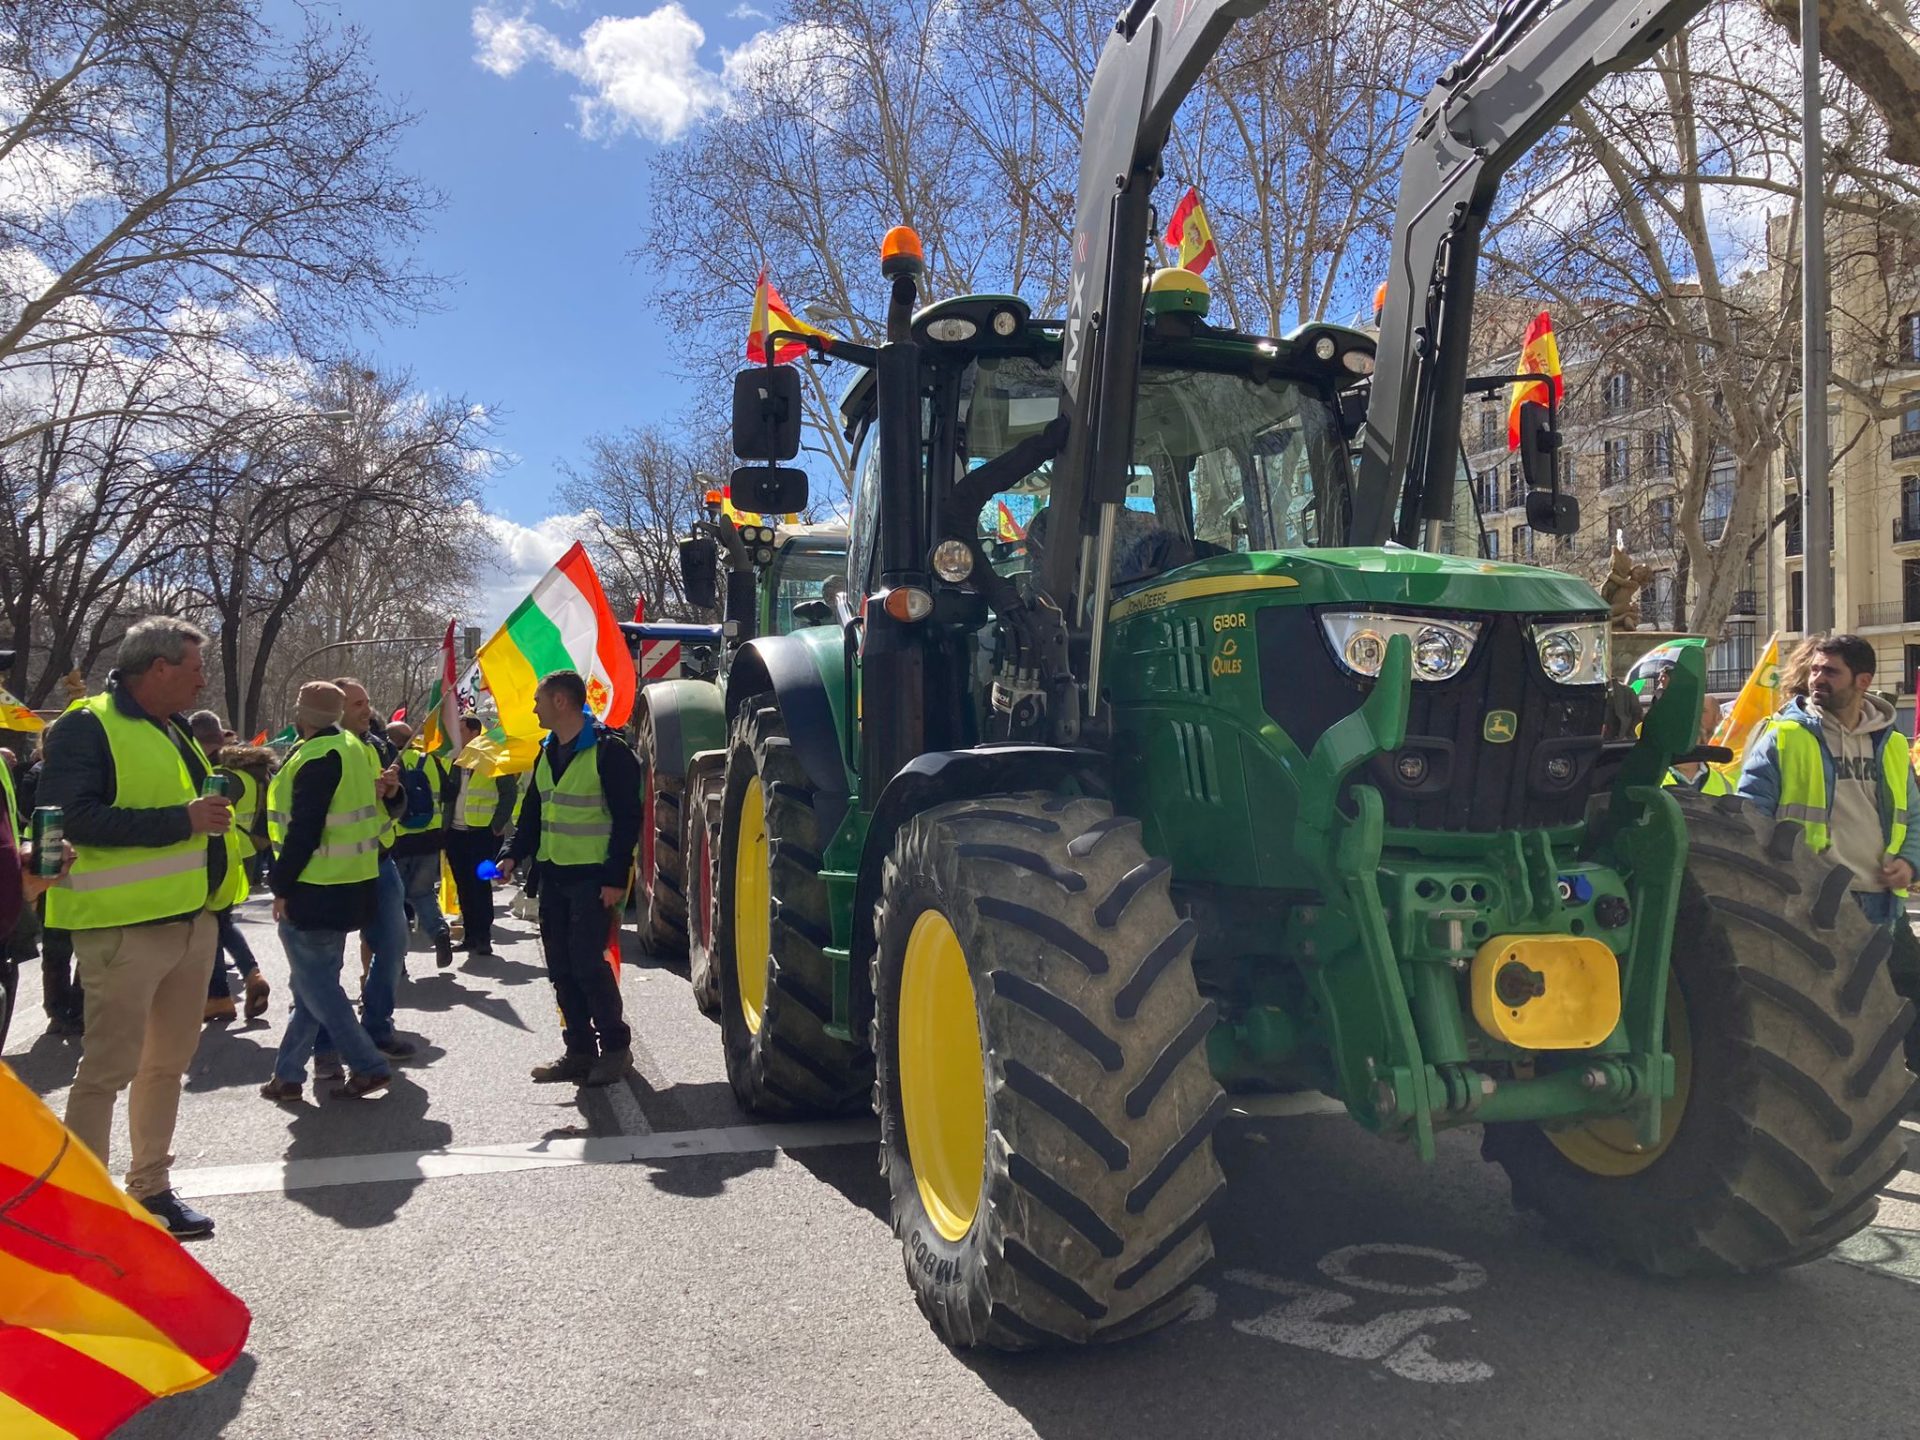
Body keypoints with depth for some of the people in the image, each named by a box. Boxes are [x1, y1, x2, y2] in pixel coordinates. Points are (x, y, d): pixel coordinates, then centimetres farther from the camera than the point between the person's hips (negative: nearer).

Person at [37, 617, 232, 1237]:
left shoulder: (173, 730, 17)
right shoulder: (87, 727, -10)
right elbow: (74, 818, -22)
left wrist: (211, 809, 11)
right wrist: (180, 821, -22)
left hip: (190, 920, 9)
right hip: (124, 926, -8)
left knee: (168, 1062, 15)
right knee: (108, 1067, -1)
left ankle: (150, 1186, 27)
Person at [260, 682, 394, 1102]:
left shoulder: (316, 758, -17)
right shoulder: (348, 747, 11)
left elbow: (303, 831, -21)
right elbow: (370, 810, 17)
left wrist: (282, 886, -13)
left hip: (316, 890, -9)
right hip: (351, 885, 9)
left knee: (316, 986, 0)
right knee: (316, 982, 14)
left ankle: (369, 1066, 2)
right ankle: (287, 1074, 22)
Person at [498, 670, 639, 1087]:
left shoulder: (608, 750, -12)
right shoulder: (547, 753, 14)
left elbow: (627, 818, -14)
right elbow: (533, 812, 20)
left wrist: (616, 877, -17)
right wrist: (515, 854, 5)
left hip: (593, 877, -8)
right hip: (553, 875, 8)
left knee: (587, 963, -9)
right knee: (561, 968, 9)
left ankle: (615, 1046, 5)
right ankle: (579, 1050, 18)